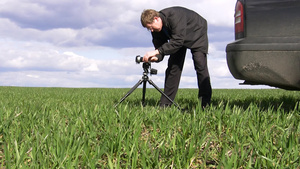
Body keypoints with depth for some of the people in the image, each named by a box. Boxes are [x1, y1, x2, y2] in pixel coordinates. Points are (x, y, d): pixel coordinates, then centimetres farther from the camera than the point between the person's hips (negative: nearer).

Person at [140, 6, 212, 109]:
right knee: (173, 66, -5)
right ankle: (165, 104, -5)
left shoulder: (174, 16, -39)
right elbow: (160, 47, -13)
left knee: (200, 64, -18)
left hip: (197, 33, -6)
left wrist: (157, 51, -48)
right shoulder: (156, 29, -17)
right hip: (178, 39, 6)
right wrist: (156, 57, -36)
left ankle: (205, 103, -14)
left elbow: (177, 41, -44)